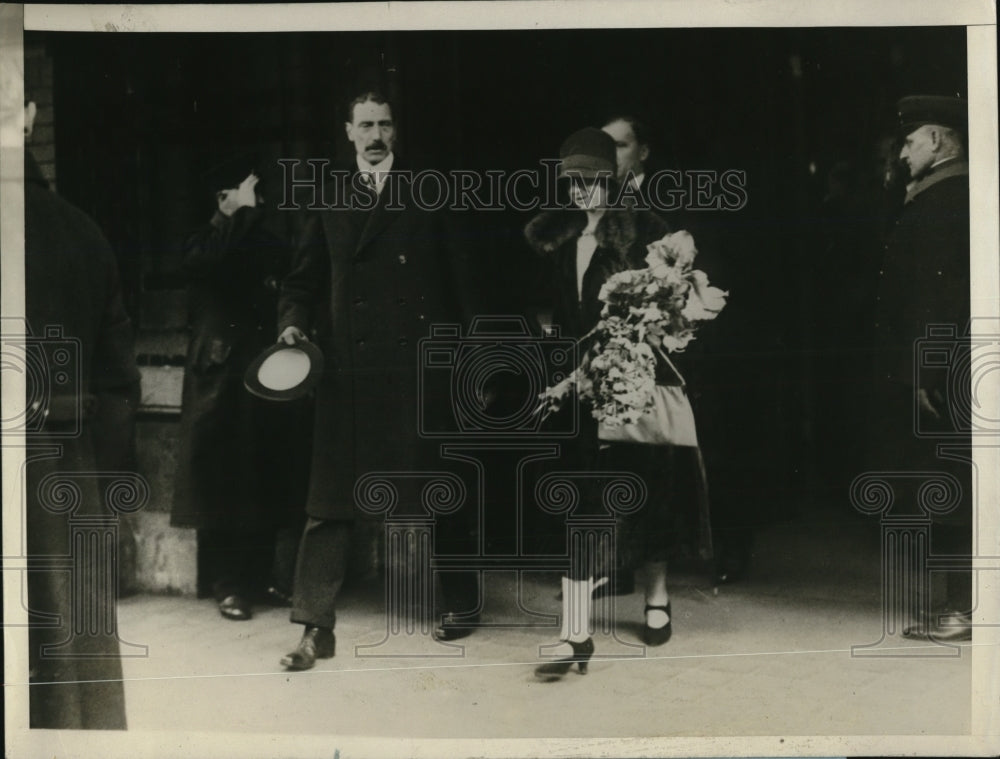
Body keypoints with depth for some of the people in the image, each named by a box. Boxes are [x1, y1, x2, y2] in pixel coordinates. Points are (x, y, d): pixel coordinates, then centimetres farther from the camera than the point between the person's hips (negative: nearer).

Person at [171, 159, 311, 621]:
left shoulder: (273, 247, 13)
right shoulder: (206, 244, 2)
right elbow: (199, 261, -23)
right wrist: (242, 212, -17)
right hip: (222, 385, -4)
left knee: (269, 487, 6)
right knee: (224, 488, -4)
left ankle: (260, 577, 17)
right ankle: (229, 586, 3)